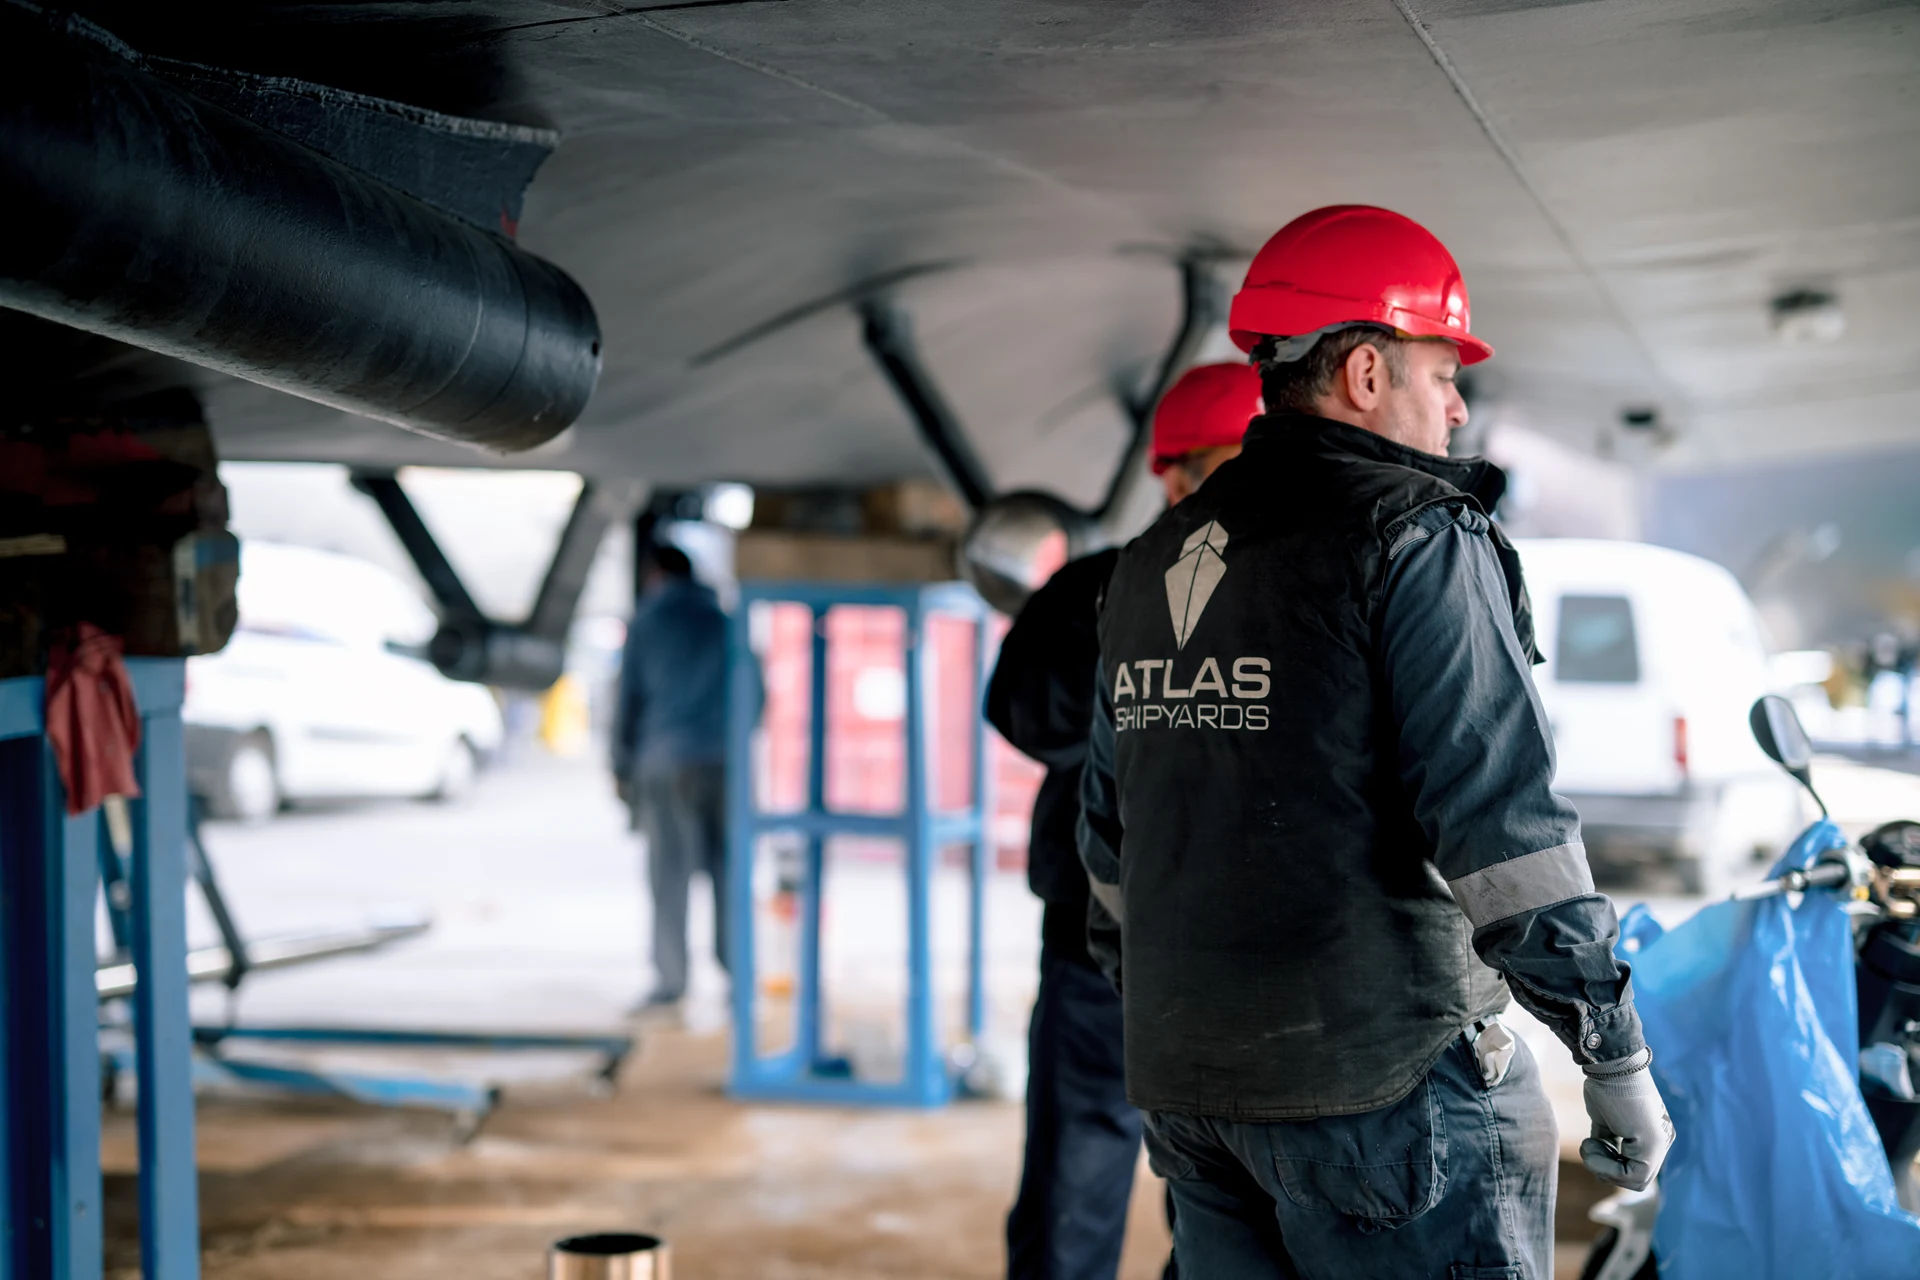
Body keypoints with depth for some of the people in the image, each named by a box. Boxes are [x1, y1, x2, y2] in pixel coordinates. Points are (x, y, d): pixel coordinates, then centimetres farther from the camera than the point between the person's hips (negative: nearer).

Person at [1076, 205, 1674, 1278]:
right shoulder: (1417, 537, -9)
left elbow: (1112, 836, 20)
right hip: (1387, 1087, -7)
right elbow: (1503, 818, -16)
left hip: (1192, 1089, 7)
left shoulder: (1154, 563, 14)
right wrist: (1618, 1054, -10)